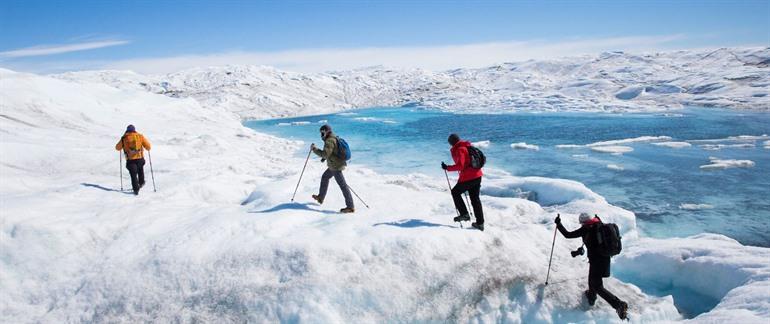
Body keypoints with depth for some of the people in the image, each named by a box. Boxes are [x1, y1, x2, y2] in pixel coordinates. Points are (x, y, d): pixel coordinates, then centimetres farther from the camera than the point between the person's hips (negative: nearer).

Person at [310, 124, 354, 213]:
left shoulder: (329, 141, -20)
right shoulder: (335, 138, 12)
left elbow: (325, 154, -28)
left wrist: (314, 149, -18)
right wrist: (324, 157, 18)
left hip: (335, 166, -11)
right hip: (335, 165, 11)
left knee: (342, 185, -9)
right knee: (325, 177, 27)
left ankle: (350, 207, -8)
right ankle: (320, 198, 42)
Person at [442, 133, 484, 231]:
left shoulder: (459, 150, -13)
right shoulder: (468, 146, 13)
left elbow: (460, 166, -22)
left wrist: (447, 168, -15)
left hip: (467, 178, -8)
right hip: (477, 176, 8)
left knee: (455, 192, 12)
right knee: (475, 199, 15)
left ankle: (464, 214, 8)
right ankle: (480, 223, 16)